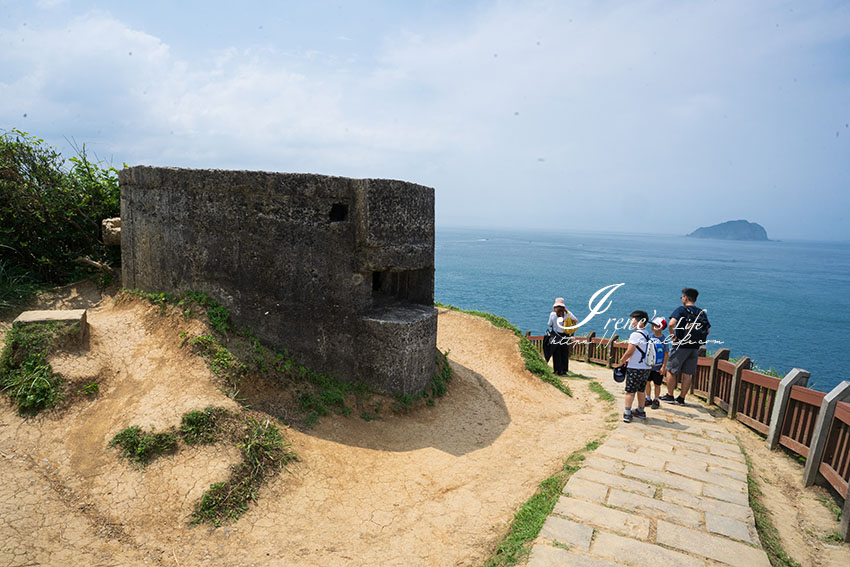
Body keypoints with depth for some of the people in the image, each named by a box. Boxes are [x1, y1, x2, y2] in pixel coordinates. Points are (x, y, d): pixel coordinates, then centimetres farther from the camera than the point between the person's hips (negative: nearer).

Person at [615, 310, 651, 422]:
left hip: (635, 368, -8)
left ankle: (627, 413, 0)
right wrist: (629, 360, 16)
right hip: (646, 368, 8)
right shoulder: (647, 335, 10)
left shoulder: (635, 334, -16)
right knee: (641, 390, 18)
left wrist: (621, 362, -4)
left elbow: (629, 352, -18)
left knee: (630, 391, -2)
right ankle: (640, 411, 28)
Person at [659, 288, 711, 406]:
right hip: (695, 348, 5)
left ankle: (670, 396, 13)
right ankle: (681, 398, 17)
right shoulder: (702, 313, 7)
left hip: (681, 346, -5)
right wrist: (697, 338, 12)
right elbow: (708, 330, 7)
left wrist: (673, 336, -11)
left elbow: (671, 323, -24)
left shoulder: (681, 310, -9)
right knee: (687, 374, 10)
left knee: (670, 371, 9)